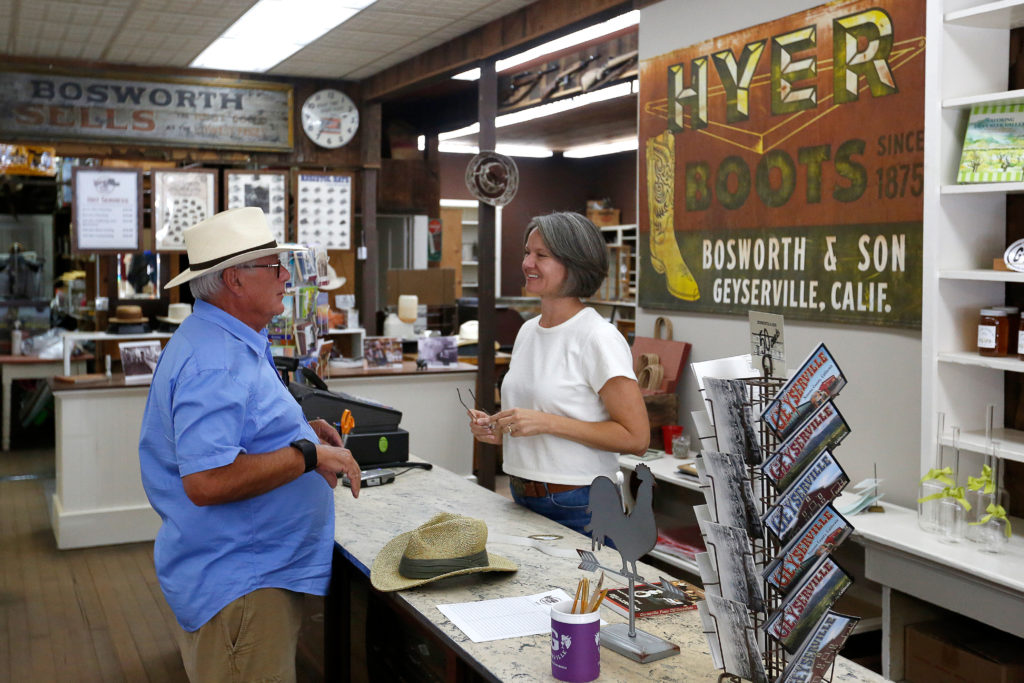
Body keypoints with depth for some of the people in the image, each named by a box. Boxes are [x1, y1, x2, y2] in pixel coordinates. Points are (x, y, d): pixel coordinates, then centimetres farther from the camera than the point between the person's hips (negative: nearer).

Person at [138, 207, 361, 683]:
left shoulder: (228, 342, 13)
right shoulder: (215, 364, -23)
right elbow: (207, 481, -32)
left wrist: (298, 430, 11)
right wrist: (308, 455, -23)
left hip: (255, 572, 11)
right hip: (238, 585, -11)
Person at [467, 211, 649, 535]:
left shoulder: (598, 338, -15)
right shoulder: (528, 330, 9)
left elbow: (635, 437, -19)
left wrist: (547, 423, -22)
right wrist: (497, 430, 0)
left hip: (579, 508, -7)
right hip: (522, 499, 7)